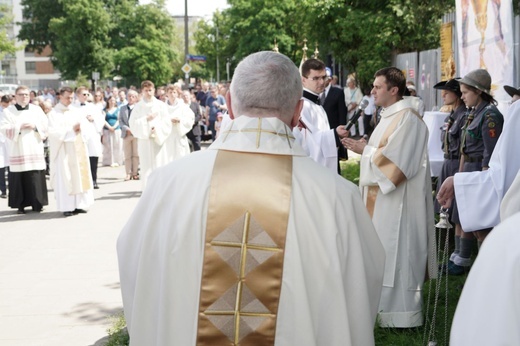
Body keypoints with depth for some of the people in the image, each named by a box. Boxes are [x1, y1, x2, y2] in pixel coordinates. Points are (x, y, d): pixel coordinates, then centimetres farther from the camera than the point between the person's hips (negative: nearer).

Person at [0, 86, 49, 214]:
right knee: (19, 178, -3)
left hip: (35, 150, 1)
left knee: (36, 178, -3)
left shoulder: (37, 109, 11)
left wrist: (35, 126, -10)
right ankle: (21, 205, 4)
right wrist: (19, 127, -14)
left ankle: (37, 204, 4)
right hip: (17, 151, -1)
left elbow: (45, 126, 7)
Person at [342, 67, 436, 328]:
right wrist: (365, 148, 3)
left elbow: (395, 159, -22)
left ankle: (402, 313, 5)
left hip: (398, 201, -10)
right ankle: (386, 305, 23)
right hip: (383, 197, 10)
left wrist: (365, 150, -11)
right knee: (384, 253, 14)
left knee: (396, 254, -3)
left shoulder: (407, 118, -17)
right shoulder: (390, 116, 14)